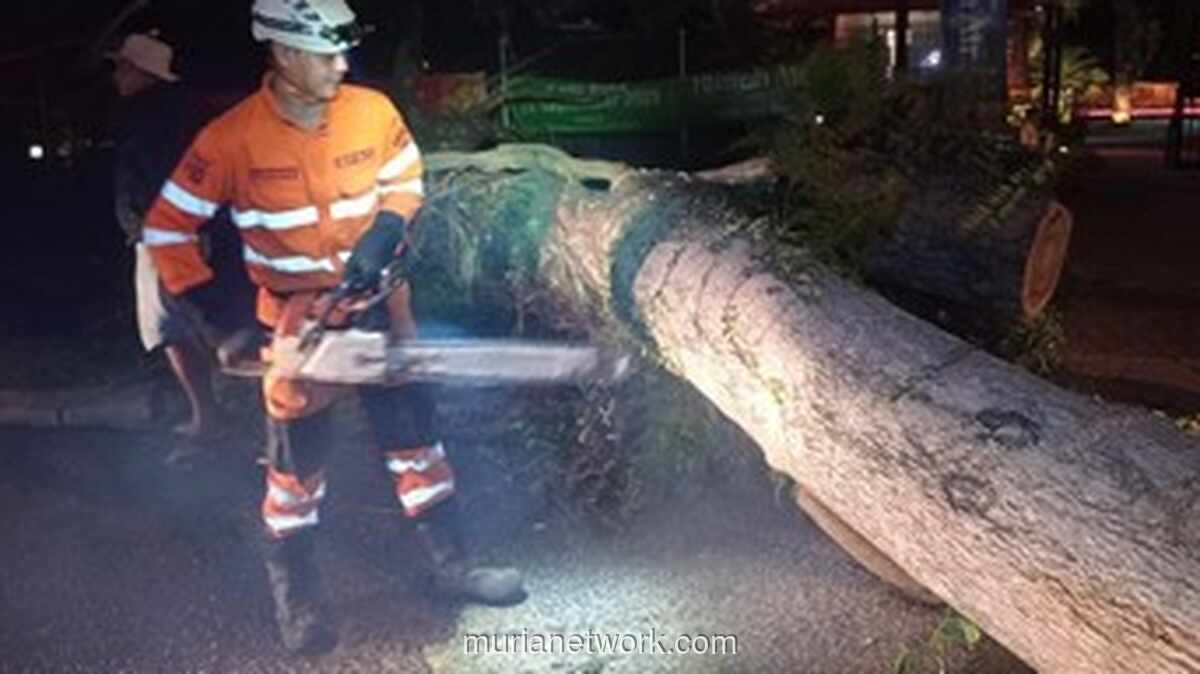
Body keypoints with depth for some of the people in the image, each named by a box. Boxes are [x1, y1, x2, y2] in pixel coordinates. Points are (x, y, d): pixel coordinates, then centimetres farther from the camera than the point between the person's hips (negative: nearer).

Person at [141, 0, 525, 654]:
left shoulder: (373, 111, -10)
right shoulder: (231, 139, -18)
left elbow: (406, 179, 7)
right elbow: (167, 229, -11)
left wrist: (381, 239, -11)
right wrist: (217, 320, -15)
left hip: (376, 298, 3)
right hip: (295, 311, -3)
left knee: (412, 427, 9)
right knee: (298, 452, 4)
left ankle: (450, 563, 24)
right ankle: (293, 591, 25)